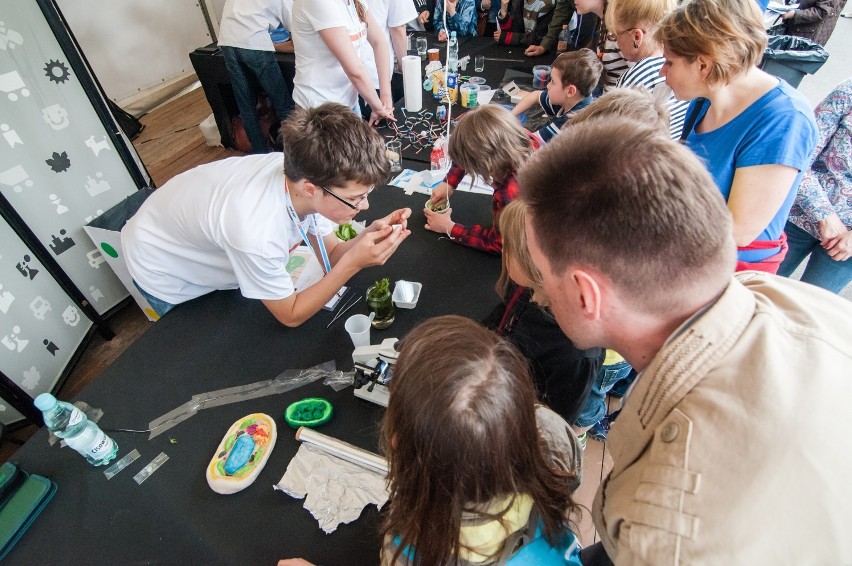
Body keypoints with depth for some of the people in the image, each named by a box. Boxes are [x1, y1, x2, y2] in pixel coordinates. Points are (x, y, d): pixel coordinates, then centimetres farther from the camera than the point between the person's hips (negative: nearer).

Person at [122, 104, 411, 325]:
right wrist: (354, 262, -39)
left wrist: (368, 237, -34)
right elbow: (291, 315, -28)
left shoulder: (303, 169, -27)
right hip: (164, 275, -5)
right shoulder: (257, 232, -45)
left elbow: (330, 257, -14)